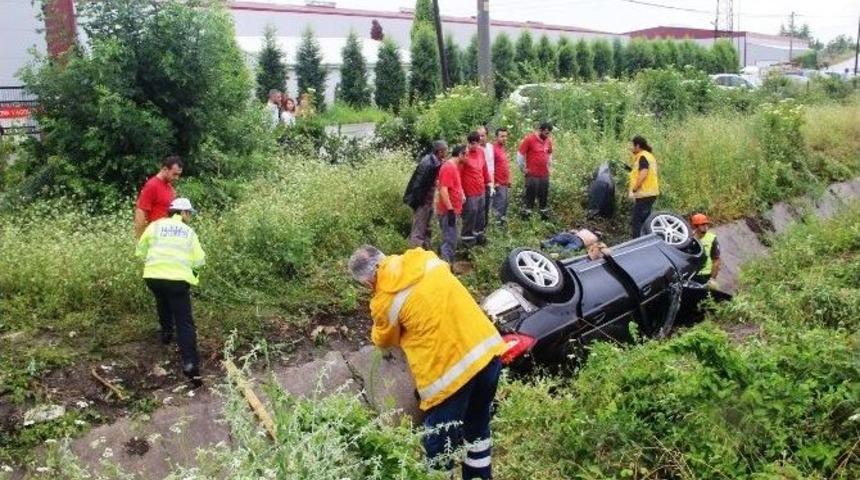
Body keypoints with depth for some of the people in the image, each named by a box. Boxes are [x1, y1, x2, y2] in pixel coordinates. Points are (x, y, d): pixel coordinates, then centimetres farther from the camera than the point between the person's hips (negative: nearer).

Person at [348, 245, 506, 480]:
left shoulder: (385, 301, -8)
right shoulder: (426, 259, 6)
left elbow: (384, 340, 13)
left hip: (451, 370, -7)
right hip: (488, 351, 7)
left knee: (439, 446, 14)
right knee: (478, 426, 28)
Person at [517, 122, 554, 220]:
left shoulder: (548, 140, 7)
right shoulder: (529, 139, -11)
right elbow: (520, 154, -8)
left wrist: (549, 164, 17)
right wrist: (523, 168, -5)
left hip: (545, 174, 6)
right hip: (532, 174, -5)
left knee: (544, 195, 12)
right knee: (530, 195, -1)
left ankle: (544, 213, 22)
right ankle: (527, 214, 7)